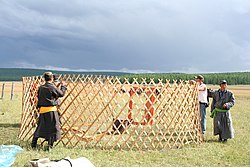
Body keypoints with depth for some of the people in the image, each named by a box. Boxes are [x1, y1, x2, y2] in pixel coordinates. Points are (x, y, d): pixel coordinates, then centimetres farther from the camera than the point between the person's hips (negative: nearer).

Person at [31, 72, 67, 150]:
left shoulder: (41, 88, 6)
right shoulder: (52, 87, -10)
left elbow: (39, 97, 14)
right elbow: (61, 94, 0)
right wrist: (63, 86, 14)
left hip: (42, 109, 6)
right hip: (51, 110, -6)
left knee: (40, 127, 16)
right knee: (53, 127, 2)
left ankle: (33, 144, 20)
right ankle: (50, 145, 1)